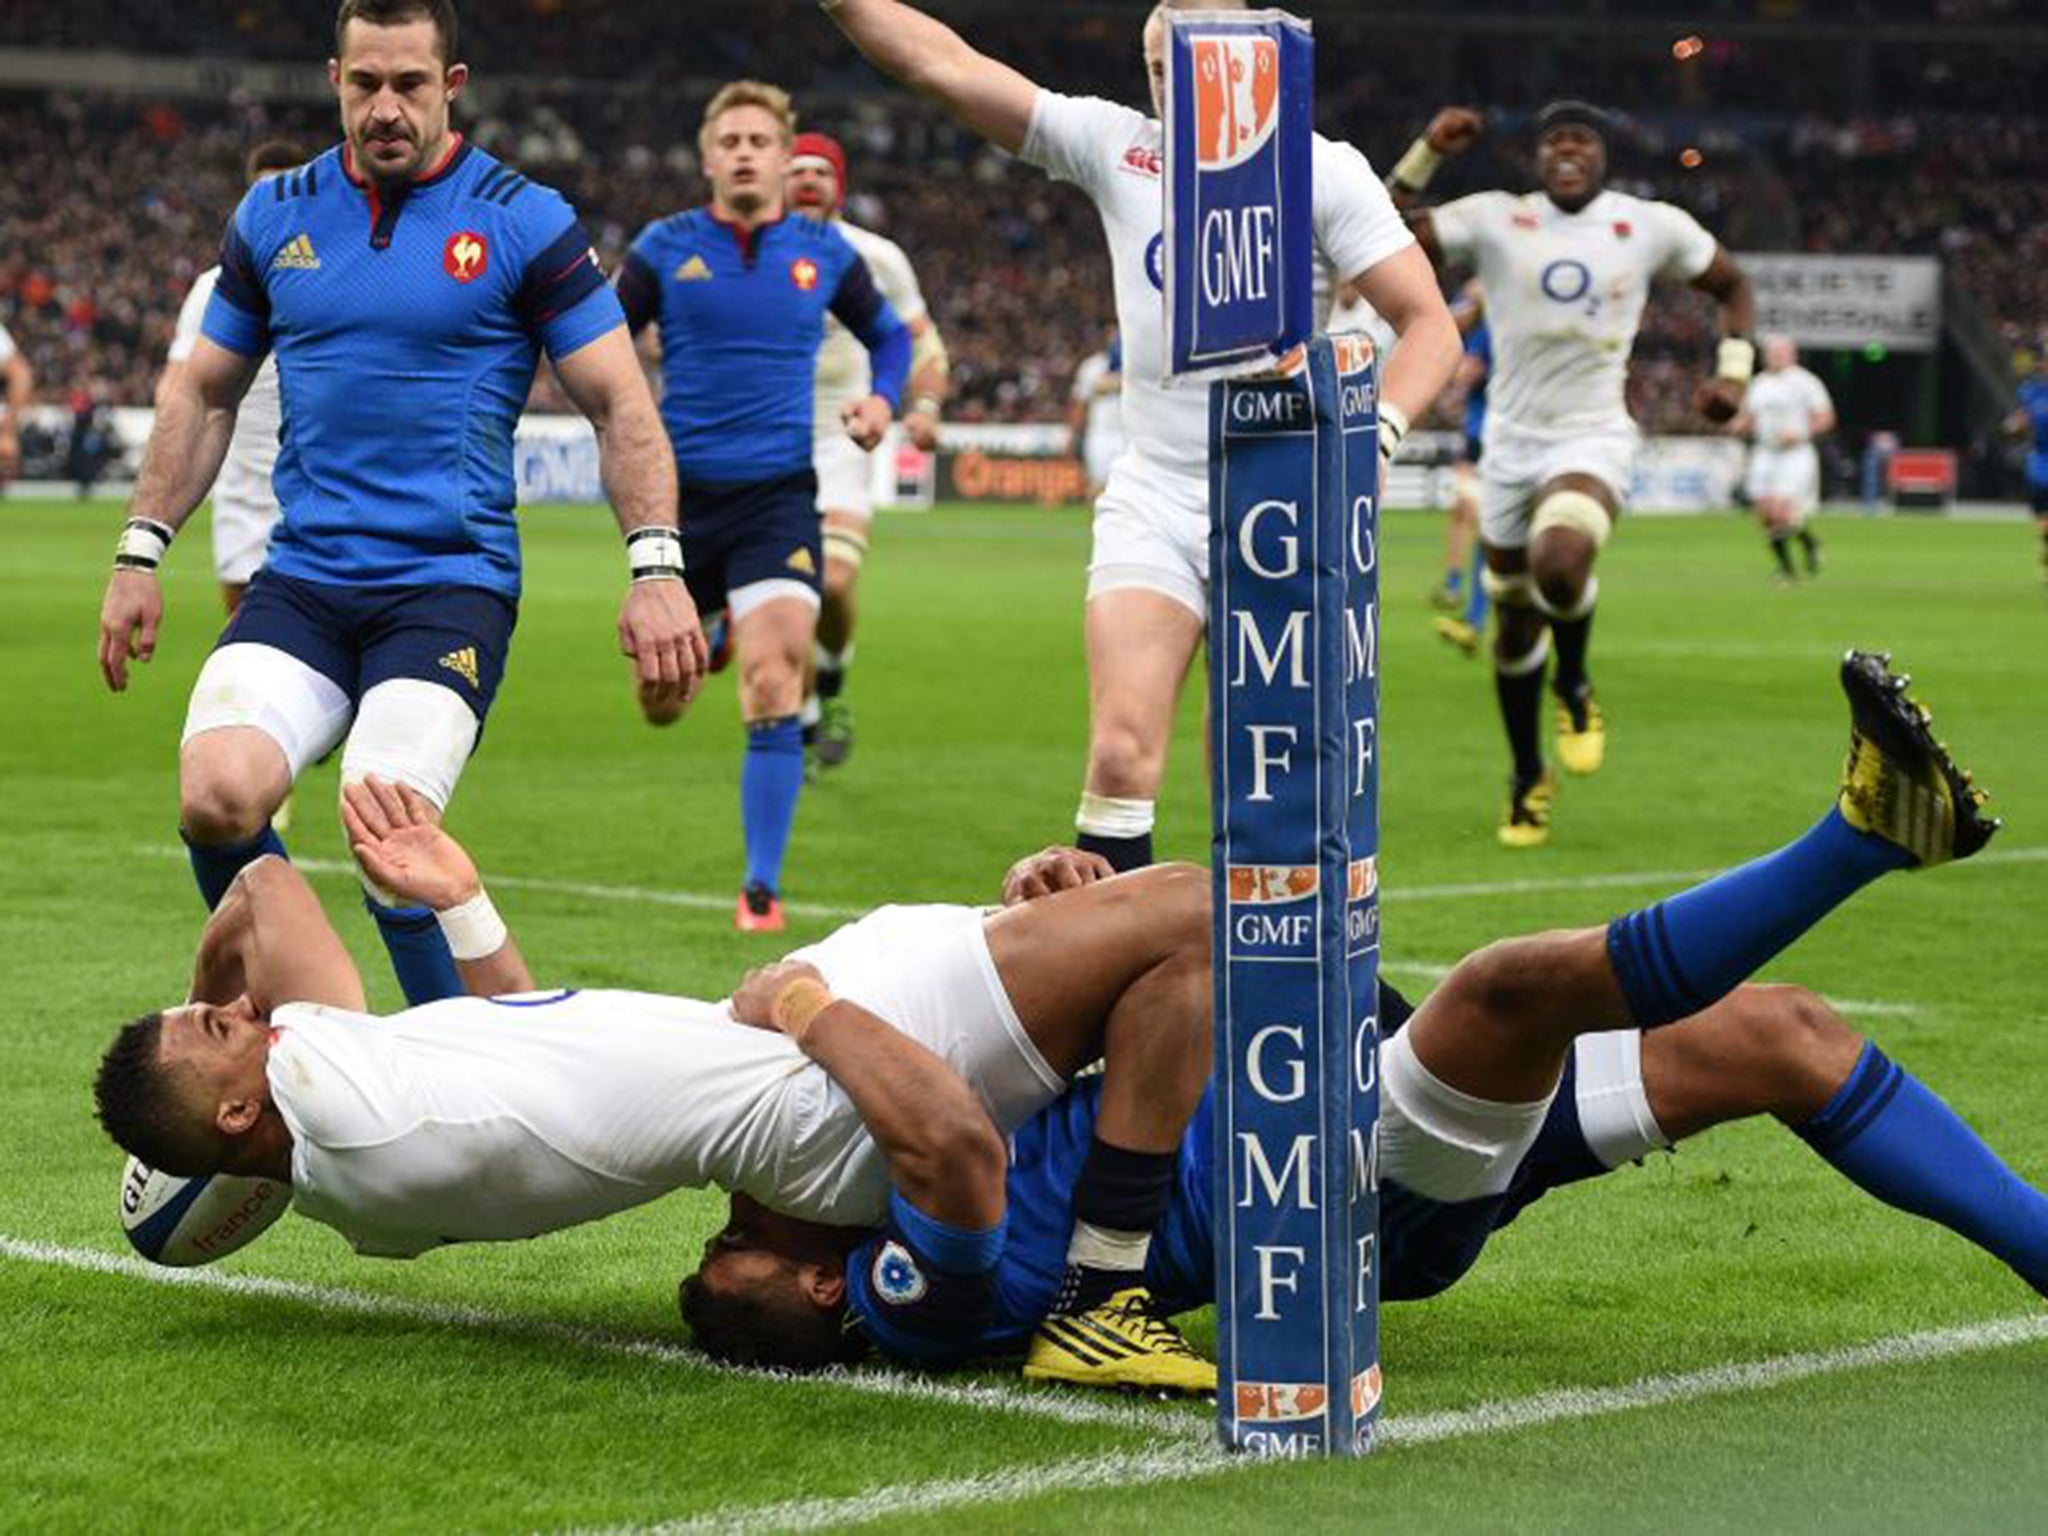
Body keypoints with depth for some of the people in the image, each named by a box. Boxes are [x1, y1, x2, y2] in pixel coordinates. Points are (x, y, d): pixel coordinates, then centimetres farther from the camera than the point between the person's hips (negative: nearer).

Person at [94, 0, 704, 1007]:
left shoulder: (523, 221, -1)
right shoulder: (273, 216, 10)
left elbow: (619, 405, 0)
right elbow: (204, 395, 21)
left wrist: (656, 567, -11)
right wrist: (140, 554, 16)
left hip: (452, 585, -3)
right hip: (299, 583, 3)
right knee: (215, 799, -20)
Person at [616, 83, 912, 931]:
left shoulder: (823, 252, 3)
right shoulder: (665, 247, -1)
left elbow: (889, 334, 19)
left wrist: (882, 398, -1)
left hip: (776, 495, -1)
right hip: (679, 491, 1)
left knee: (774, 692, -18)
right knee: (660, 705, 10)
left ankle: (761, 888, -10)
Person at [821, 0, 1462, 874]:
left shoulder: (1325, 172, -3)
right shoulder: (1114, 146, 4)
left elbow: (1428, 325, -6)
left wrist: (1373, 434, -22)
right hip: (1150, 504, 2)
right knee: (1120, 756, -14)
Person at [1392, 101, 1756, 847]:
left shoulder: (1652, 226, 2)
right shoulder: (1495, 219, 0)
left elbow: (1732, 285, 17)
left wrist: (1733, 371, 4)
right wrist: (1426, 155, -15)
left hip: (1593, 440, -2)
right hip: (1512, 443, 2)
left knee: (1558, 562, -32)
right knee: (1514, 621, 10)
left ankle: (1574, 686, 0)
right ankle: (1528, 778, 31)